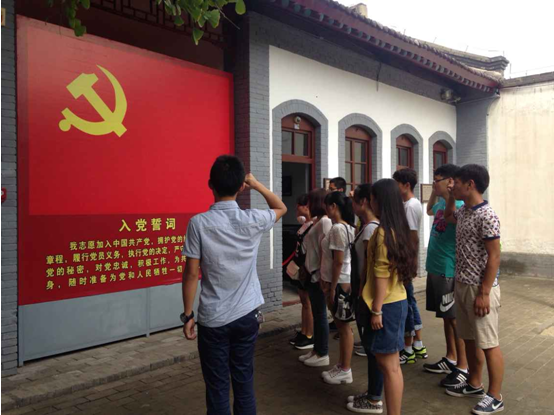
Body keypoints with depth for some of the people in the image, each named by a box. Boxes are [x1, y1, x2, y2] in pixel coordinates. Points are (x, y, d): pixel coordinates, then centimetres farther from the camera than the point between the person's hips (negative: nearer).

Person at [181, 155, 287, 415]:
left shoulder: (198, 223, -13)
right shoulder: (252, 220, -7)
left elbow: (191, 273, -9)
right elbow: (281, 208, 15)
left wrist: (187, 315, 0)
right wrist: (257, 185, 7)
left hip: (212, 319, -2)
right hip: (247, 315, 2)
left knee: (217, 387, 9)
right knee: (244, 381, 15)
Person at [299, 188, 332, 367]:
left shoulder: (325, 222, -15)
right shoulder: (317, 221, 14)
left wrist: (322, 274, -20)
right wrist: (307, 269, 15)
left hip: (319, 275, -9)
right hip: (313, 274, 9)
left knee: (320, 314, 0)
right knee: (316, 314, 15)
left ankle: (323, 354, 11)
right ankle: (317, 350, 25)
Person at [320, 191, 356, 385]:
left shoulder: (338, 228, -19)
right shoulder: (345, 227, 11)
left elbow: (339, 261, -21)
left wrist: (333, 287, -17)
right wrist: (327, 281, 15)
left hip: (340, 283, -10)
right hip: (337, 282, 10)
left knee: (344, 326, 1)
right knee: (341, 325, 16)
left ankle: (345, 370, 13)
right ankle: (341, 366, 27)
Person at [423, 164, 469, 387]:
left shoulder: (458, 206, -18)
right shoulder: (440, 203, 9)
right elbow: (429, 210, 33)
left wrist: (459, 276, -25)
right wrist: (434, 193, 18)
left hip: (449, 271, -9)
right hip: (435, 269, 9)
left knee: (456, 319, 2)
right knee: (446, 317, 17)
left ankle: (463, 367, 13)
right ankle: (450, 359, 30)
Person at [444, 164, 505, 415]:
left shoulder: (486, 216, -18)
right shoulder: (463, 212, 8)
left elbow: (494, 257, -19)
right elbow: (449, 217, 33)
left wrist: (484, 293, -20)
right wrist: (450, 197, 15)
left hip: (480, 289, -9)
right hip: (462, 286, 9)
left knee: (488, 344, 2)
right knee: (469, 339, 18)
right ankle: (474, 384, 33)